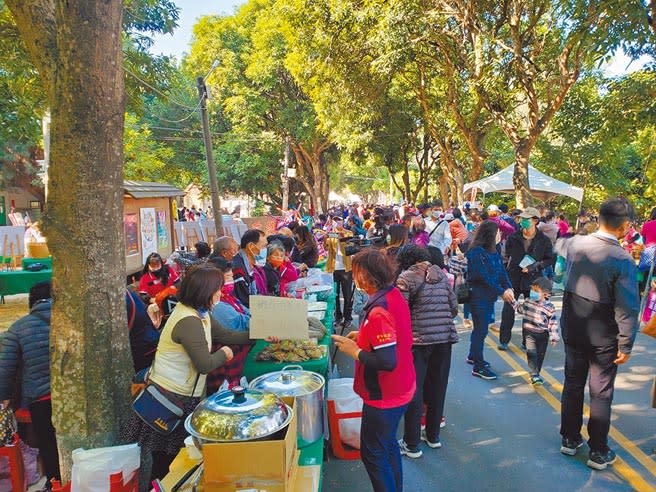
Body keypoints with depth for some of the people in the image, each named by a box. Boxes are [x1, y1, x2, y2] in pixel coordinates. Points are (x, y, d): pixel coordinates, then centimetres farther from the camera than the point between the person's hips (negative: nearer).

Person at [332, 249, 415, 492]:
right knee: (388, 444, 27)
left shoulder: (378, 312, -30)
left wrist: (354, 351, -18)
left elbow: (386, 362, -31)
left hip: (383, 398, -9)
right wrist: (363, 337, 5)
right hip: (401, 390, 9)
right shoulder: (395, 295, -2)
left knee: (373, 453, 11)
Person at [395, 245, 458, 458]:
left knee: (413, 391, 4)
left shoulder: (406, 277, -6)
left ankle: (412, 445, 13)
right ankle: (433, 436, 32)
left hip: (418, 339, -5)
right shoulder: (441, 275, 10)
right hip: (444, 337, 6)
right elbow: (454, 308, 10)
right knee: (437, 388, 17)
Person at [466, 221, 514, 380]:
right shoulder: (476, 252, -19)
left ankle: (473, 356, 35)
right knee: (481, 330, -3)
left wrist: (508, 287, -12)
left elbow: (501, 271, 4)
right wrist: (502, 292, -21)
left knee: (481, 328, 19)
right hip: (478, 296, -8)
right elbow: (485, 276, -22)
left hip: (490, 296, 8)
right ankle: (478, 367, 5)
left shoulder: (493, 251, 8)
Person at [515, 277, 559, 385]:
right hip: (529, 333, 0)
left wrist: (554, 337, -8)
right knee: (531, 353, -11)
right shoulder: (528, 301, -3)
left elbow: (553, 323, -6)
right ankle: (534, 375, -11)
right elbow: (521, 310, 19)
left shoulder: (550, 307, -11)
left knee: (540, 355, 12)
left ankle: (535, 373, 29)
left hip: (542, 335, 0)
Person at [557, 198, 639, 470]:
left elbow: (560, 245, 18)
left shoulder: (576, 244, -9)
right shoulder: (623, 260, -21)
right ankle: (598, 452, 24)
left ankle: (570, 439, 33)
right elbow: (628, 309, -19)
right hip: (603, 336, -4)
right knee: (601, 393, 10)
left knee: (573, 384, 18)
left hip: (573, 329, 5)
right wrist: (626, 345, -10)